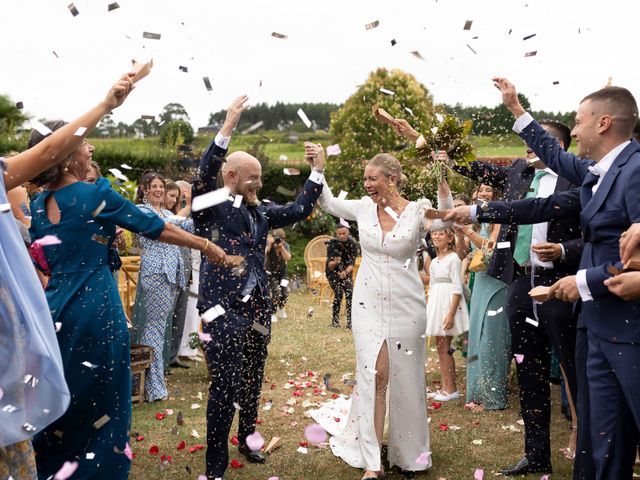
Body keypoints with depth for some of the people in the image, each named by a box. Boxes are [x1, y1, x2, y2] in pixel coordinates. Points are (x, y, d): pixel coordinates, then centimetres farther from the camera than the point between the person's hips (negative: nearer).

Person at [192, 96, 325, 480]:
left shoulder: (261, 211, 11)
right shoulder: (212, 207, -7)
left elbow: (299, 210, 19)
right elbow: (204, 173, -24)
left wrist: (318, 171, 13)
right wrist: (228, 128, -32)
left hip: (258, 310, 6)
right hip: (224, 311, -6)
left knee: (252, 383, 19)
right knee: (225, 388, -2)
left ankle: (247, 439, 40)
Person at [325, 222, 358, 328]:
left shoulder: (352, 244, -14)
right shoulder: (332, 244, -20)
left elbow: (352, 263, -16)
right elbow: (329, 265, -25)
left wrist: (346, 272, -36)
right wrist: (335, 262, -48)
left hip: (347, 272, 2)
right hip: (333, 272, -2)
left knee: (350, 292, -17)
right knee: (338, 292, -21)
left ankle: (350, 322, -14)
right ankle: (335, 320, -8)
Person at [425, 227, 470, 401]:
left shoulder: (453, 258, -9)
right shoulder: (434, 262, 14)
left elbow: (457, 288, -15)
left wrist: (451, 313, -21)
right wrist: (427, 311, 14)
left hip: (448, 303, -8)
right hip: (435, 304, 8)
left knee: (444, 348, -6)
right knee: (440, 348, 8)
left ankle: (451, 389, 3)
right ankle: (446, 387, 14)